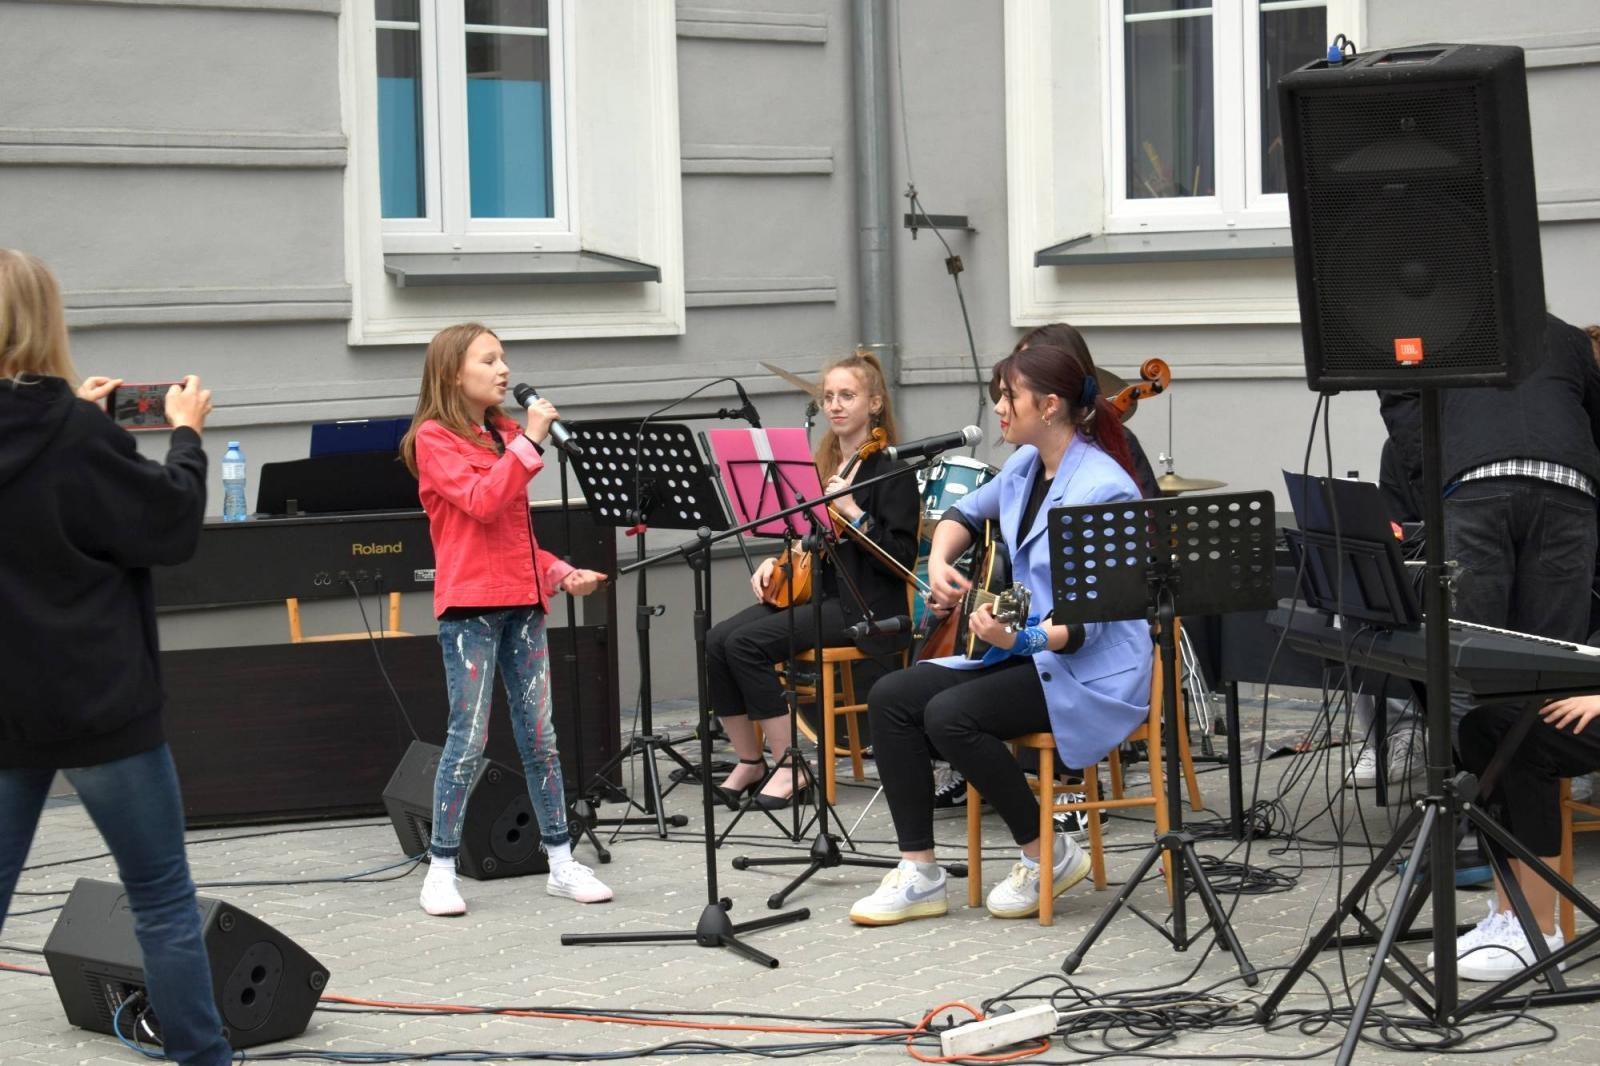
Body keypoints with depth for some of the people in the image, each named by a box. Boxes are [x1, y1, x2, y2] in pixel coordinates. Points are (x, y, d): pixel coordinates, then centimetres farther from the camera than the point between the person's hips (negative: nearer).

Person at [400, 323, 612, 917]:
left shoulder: (505, 436, 17)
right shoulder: (435, 439, -5)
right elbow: (482, 502, -20)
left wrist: (561, 574, 7)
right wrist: (529, 442, -19)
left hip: (522, 602, 7)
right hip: (470, 607, -7)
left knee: (540, 736, 8)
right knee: (469, 740, -7)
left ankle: (562, 863, 12)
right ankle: (441, 869, 2)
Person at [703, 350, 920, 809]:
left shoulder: (891, 472, -6)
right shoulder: (822, 465, 16)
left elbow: (902, 559, -14)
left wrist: (853, 513, -22)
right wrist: (774, 562, 6)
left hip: (861, 604, -7)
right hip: (810, 592, 7)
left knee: (747, 643, -25)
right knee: (716, 640, -16)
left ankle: (788, 766, -16)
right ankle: (750, 761, -4)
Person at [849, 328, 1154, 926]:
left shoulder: (1103, 490, -20)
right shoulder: (1026, 466, 6)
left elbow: (1086, 624, -23)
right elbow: (965, 514, 27)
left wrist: (1020, 638, -40)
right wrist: (939, 564, 7)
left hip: (1091, 672, -9)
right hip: (1022, 652, 9)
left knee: (950, 715, -28)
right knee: (892, 698, -7)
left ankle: (1048, 855, -10)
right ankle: (918, 874, -6)